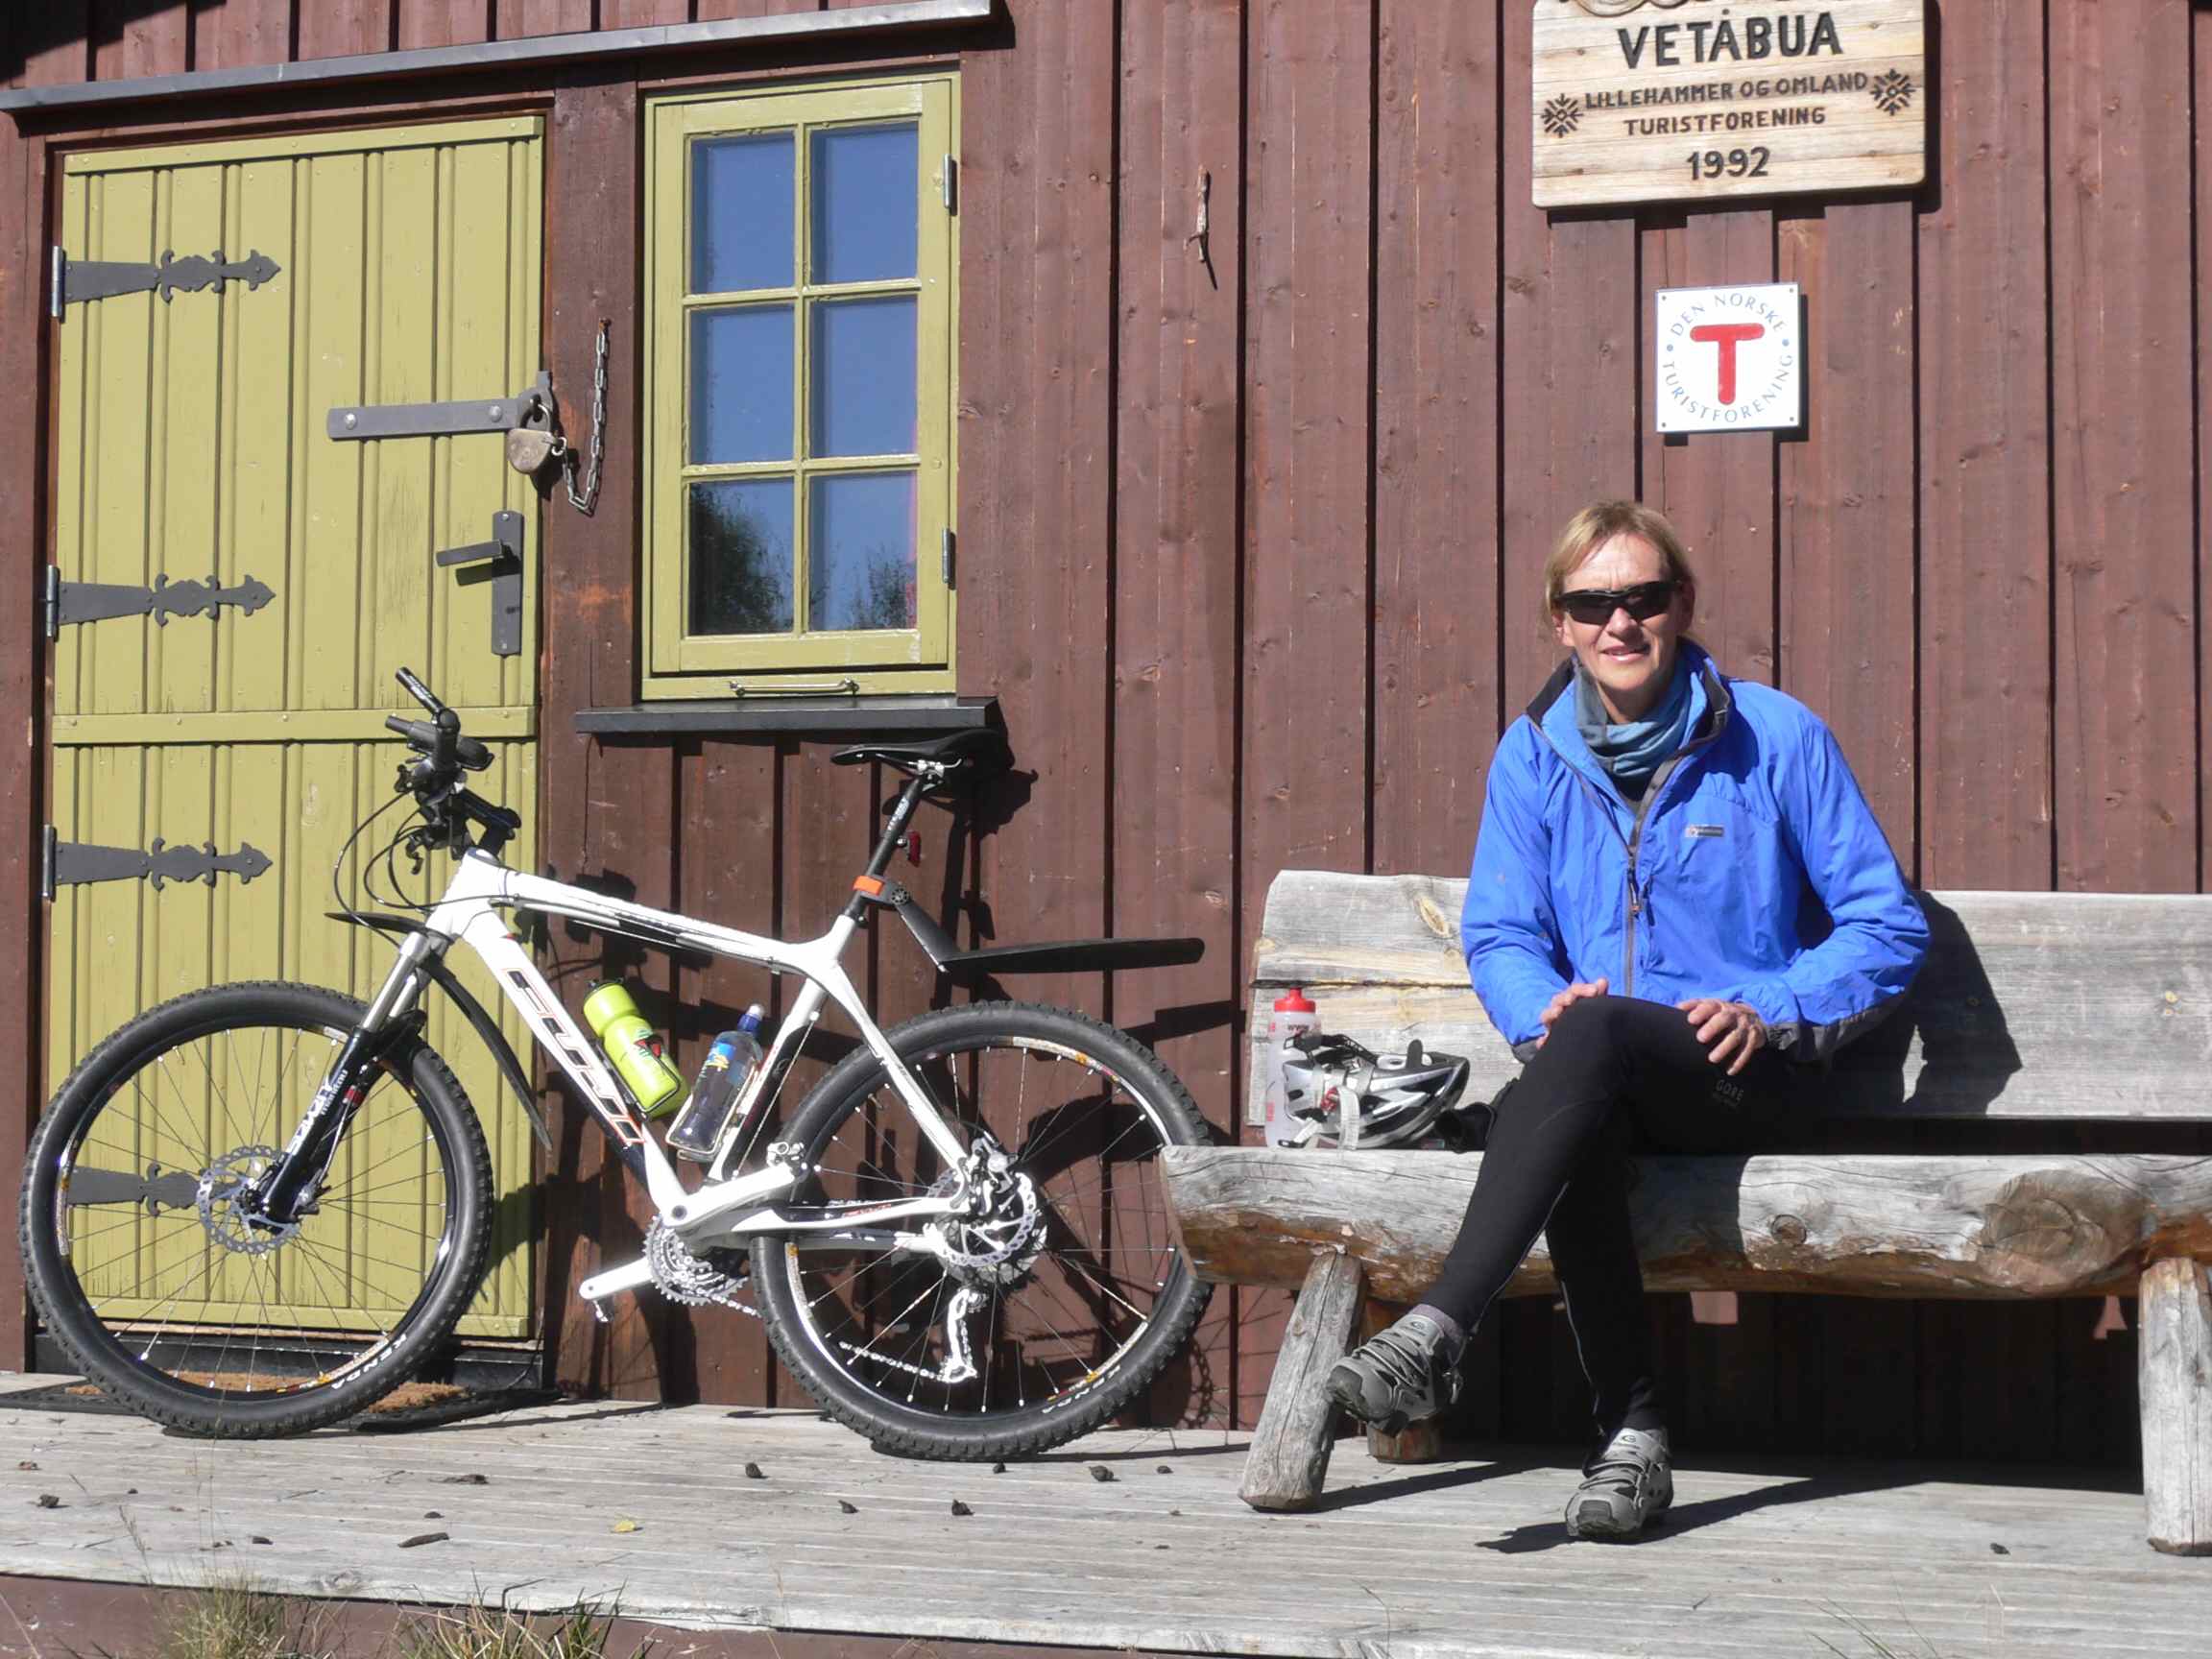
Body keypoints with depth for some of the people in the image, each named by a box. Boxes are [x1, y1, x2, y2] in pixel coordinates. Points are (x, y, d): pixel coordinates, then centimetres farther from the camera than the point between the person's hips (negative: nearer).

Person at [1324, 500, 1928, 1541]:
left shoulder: (1777, 736, 1)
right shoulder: (1533, 754, 11)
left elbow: (1890, 926, 3)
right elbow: (1497, 933, 10)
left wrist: (1775, 1015, -12)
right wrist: (1544, 1009, -13)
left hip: (1738, 1078, -3)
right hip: (1597, 1081, 3)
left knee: (1594, 1034, -36)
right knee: (1574, 1132, -36)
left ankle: (1437, 1335, -44)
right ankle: (1632, 1435, -30)